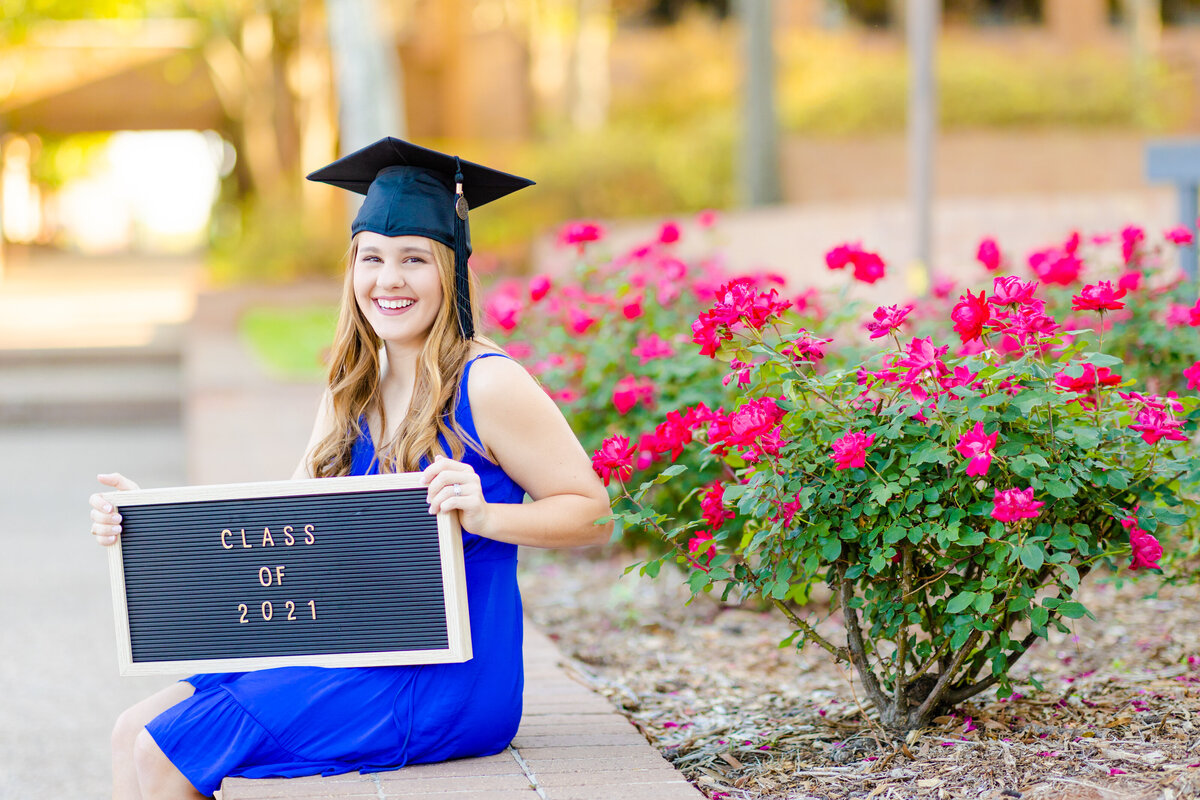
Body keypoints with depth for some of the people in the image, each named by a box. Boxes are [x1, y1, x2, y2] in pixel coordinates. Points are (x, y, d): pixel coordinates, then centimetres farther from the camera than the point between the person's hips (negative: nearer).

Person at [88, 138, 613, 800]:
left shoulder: (487, 384, -12)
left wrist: (481, 516, -26)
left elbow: (592, 511, -9)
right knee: (134, 733, 2)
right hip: (358, 657, 8)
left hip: (443, 683, -8)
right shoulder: (353, 390, 10)